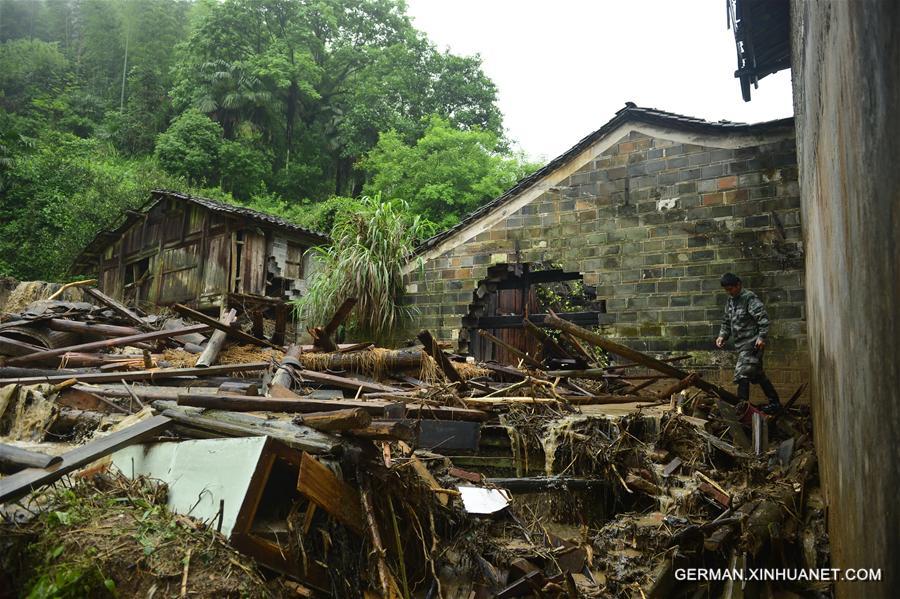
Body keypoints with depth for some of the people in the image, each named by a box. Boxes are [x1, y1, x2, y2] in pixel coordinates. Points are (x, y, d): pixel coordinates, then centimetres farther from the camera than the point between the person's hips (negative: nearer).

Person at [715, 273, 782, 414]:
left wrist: (761, 337, -23)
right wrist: (722, 336, 7)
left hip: (752, 343, -9)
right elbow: (726, 321, 21)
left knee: (742, 374, -15)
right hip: (742, 344, 9)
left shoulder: (749, 298, -11)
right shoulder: (730, 301, 15)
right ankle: (775, 402, 27)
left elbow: (763, 318, -16)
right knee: (758, 374, 16)